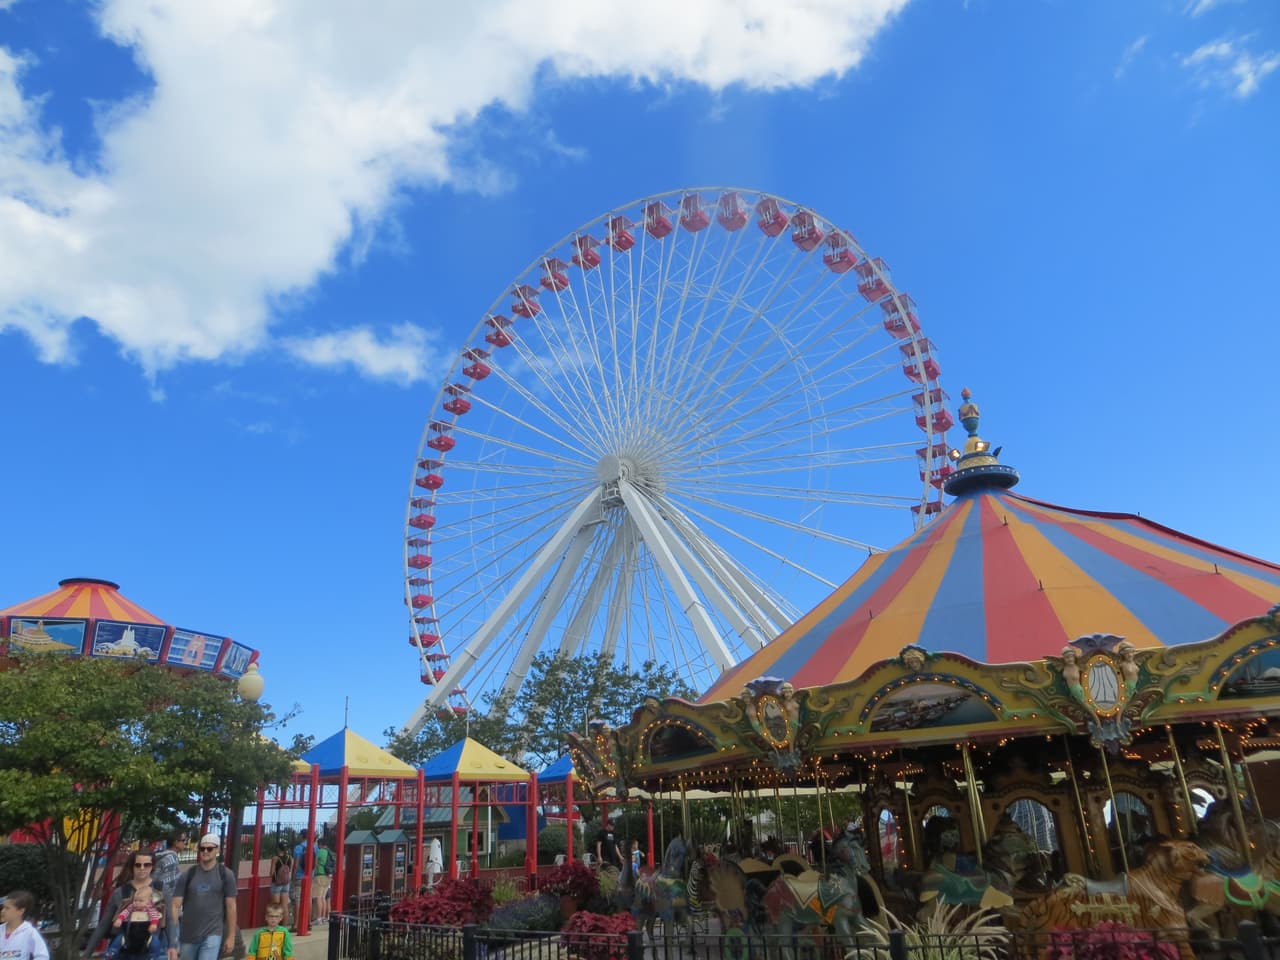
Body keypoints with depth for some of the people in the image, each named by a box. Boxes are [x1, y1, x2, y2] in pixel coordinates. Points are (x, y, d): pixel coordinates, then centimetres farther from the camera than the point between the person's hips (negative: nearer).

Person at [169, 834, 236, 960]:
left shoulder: (226, 875, -3)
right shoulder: (188, 875, -1)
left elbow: (231, 907, 0)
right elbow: (175, 906, -4)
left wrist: (231, 936, 0)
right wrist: (171, 941, -10)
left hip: (213, 934, -3)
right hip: (188, 935, 3)